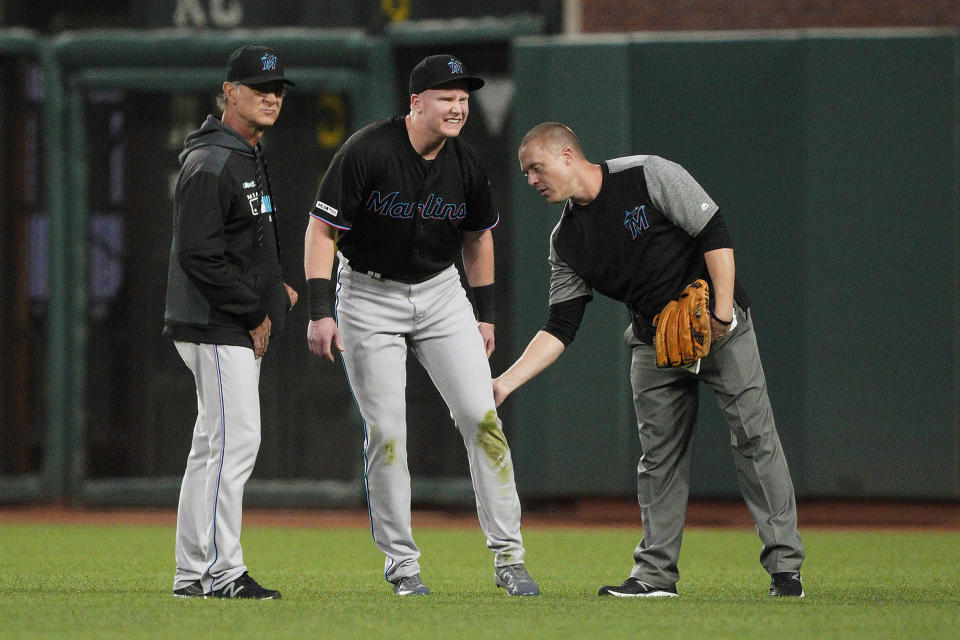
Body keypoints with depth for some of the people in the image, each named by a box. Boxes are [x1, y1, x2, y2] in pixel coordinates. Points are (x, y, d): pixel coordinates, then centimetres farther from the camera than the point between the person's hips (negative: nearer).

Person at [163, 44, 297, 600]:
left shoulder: (250, 159, 17)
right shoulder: (211, 163, -16)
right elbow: (199, 256, -22)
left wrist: (276, 291, 11)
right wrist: (254, 313, -17)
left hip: (245, 326, 11)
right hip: (216, 327, -11)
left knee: (215, 448, 11)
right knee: (235, 440, -12)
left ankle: (195, 574, 15)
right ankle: (219, 571, -10)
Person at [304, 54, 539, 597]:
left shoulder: (466, 166, -4)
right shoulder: (367, 152, -18)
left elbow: (478, 236, 14)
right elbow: (322, 229, -15)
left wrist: (485, 314, 13)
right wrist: (322, 311, -21)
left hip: (441, 292, 4)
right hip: (369, 297, -4)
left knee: (481, 415, -7)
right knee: (386, 431, -4)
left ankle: (508, 556, -3)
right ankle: (402, 563, 6)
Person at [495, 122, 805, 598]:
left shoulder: (649, 176, -13)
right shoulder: (566, 241, 3)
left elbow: (714, 234, -15)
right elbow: (560, 328, 1)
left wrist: (722, 312, -22)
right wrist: (505, 383, -10)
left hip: (721, 327, -5)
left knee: (754, 437, -8)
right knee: (659, 456, 4)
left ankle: (784, 566, -6)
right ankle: (656, 572, 8)